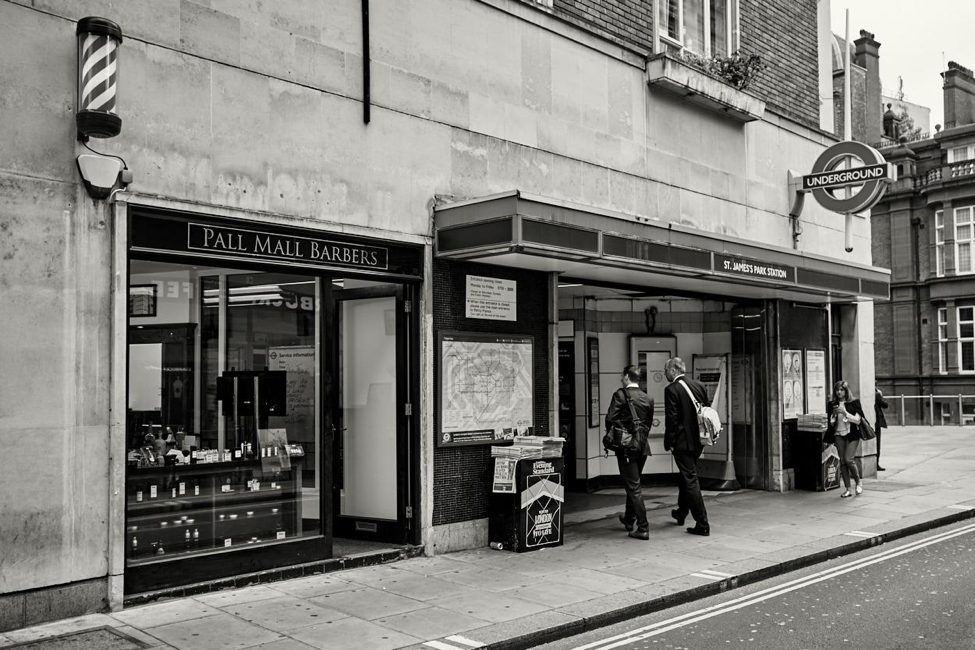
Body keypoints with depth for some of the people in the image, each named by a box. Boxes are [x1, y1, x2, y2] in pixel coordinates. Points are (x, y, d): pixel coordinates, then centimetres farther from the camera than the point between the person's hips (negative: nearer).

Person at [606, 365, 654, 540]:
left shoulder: (620, 395, -11)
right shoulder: (648, 399, 5)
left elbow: (610, 419, -14)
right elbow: (648, 423, 10)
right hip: (642, 447, 6)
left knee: (633, 487, -3)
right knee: (633, 484, 22)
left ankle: (643, 528, -4)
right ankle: (629, 519, 37)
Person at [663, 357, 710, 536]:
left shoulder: (671, 389, -14)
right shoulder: (699, 386, 6)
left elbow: (671, 419, -16)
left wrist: (668, 442, -9)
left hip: (682, 441, -8)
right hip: (698, 441, 8)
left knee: (690, 480, -2)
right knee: (685, 475, 24)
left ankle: (702, 524, -2)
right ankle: (681, 513, 40)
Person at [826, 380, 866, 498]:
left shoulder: (854, 403, -1)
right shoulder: (832, 404, 7)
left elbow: (857, 420, -5)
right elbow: (831, 423, 8)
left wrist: (845, 413, -15)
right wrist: (834, 414, -10)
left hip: (852, 435, -3)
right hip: (838, 435, 3)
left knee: (849, 459, -14)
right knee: (842, 461, 2)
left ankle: (858, 481, 12)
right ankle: (848, 489, 8)